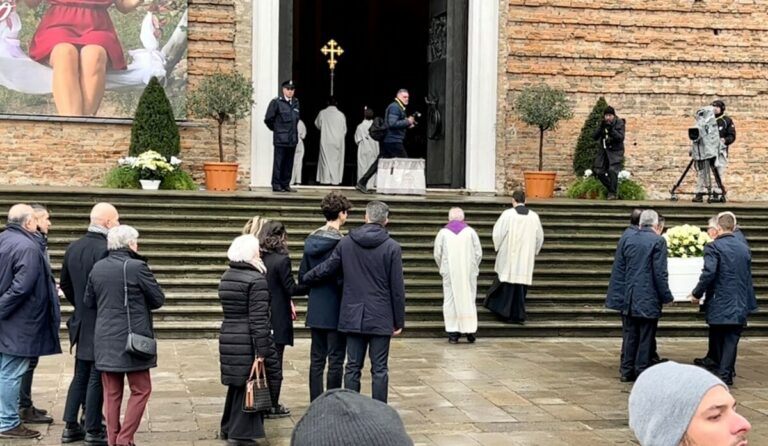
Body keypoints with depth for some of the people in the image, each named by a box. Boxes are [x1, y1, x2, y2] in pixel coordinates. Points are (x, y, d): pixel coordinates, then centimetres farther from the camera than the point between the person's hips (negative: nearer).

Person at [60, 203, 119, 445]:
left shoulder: (73, 248, 5)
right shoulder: (106, 250, -21)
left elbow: (65, 284, 13)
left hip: (82, 323, 8)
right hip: (102, 324, -7)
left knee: (80, 375, 16)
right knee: (97, 377, 2)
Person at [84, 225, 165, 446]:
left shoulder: (97, 268, 3)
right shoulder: (137, 267, -14)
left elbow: (88, 302, 12)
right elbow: (159, 299, -6)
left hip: (105, 340, 5)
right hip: (132, 340, -5)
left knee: (112, 393, 12)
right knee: (141, 390, 6)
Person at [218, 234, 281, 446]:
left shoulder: (226, 277, 12)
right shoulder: (256, 280, -13)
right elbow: (258, 319, -17)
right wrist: (261, 352, -16)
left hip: (228, 339, 8)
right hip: (248, 342, -8)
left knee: (237, 384, 17)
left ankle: (229, 428, 26)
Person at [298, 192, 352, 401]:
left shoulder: (311, 240, 5)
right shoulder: (340, 242, -16)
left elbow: (302, 275, 10)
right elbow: (342, 279, -17)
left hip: (315, 310, 6)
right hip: (335, 310, -6)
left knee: (317, 359, 12)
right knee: (336, 360, 1)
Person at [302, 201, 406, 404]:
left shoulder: (346, 243, 0)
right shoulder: (392, 247, -7)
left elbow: (325, 269, 8)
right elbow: (397, 288, -6)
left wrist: (305, 279, 28)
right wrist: (399, 321, 3)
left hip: (353, 317, 2)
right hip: (380, 318, -2)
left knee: (353, 367, 8)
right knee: (379, 370, 3)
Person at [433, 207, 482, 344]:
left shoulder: (443, 233, -2)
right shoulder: (470, 232, -2)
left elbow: (437, 254, 1)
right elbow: (479, 253, 0)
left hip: (450, 273, 0)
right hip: (468, 272, 0)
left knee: (450, 301, 5)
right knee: (469, 300, 9)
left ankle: (453, 333, 2)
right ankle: (470, 330, 6)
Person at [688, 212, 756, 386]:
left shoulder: (713, 247, -11)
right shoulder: (744, 248, 8)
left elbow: (708, 273, -21)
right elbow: (748, 276, 13)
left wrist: (697, 294, -9)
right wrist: (750, 303, 19)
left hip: (719, 305, -4)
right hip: (739, 306, 4)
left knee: (717, 340, 11)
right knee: (731, 340, 6)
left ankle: (718, 370, 17)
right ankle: (726, 373, 2)